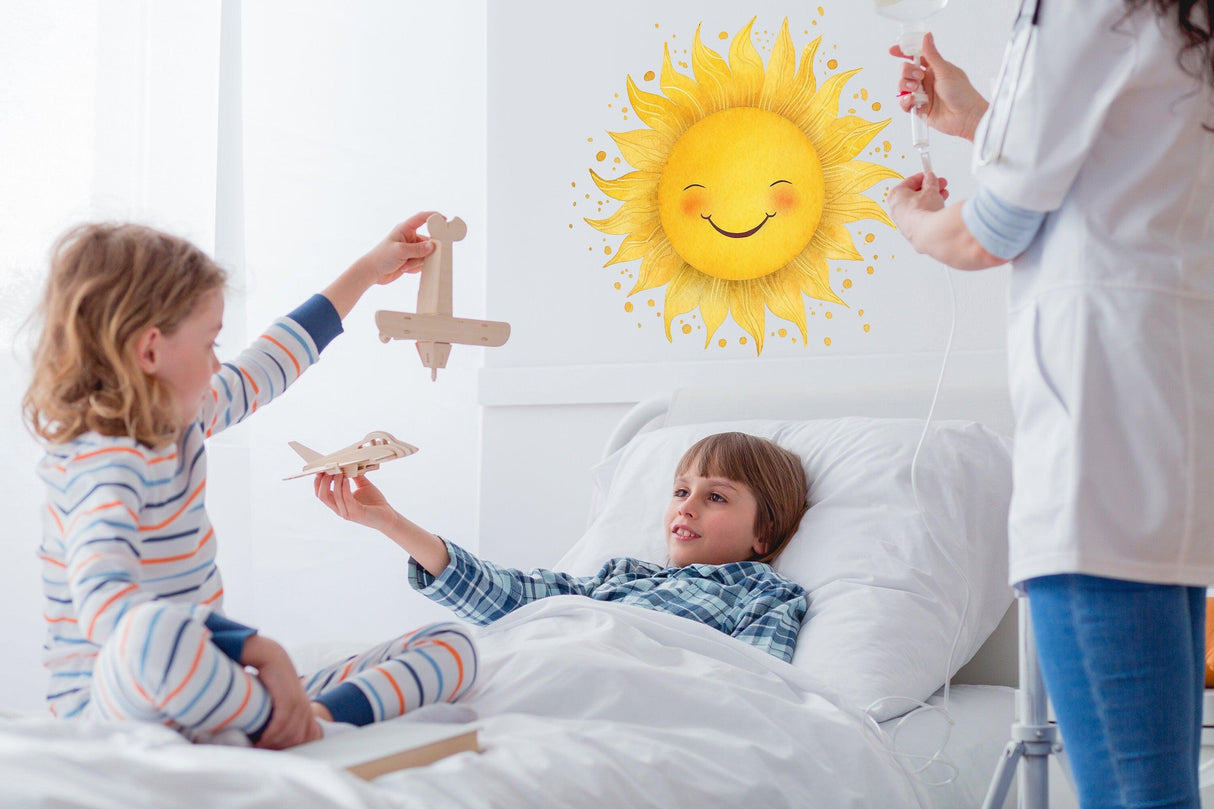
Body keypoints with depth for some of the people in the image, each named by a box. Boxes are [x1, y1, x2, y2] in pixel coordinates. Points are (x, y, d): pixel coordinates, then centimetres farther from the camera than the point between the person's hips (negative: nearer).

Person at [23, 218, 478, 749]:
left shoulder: (177, 421, 10)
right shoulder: (103, 464, -19)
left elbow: (265, 370, 29)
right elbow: (105, 602, -37)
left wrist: (367, 272, 36)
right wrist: (258, 649, -42)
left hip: (194, 696, 9)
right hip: (110, 710, -9)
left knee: (452, 648, -2)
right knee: (152, 633, -48)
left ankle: (318, 715, -27)